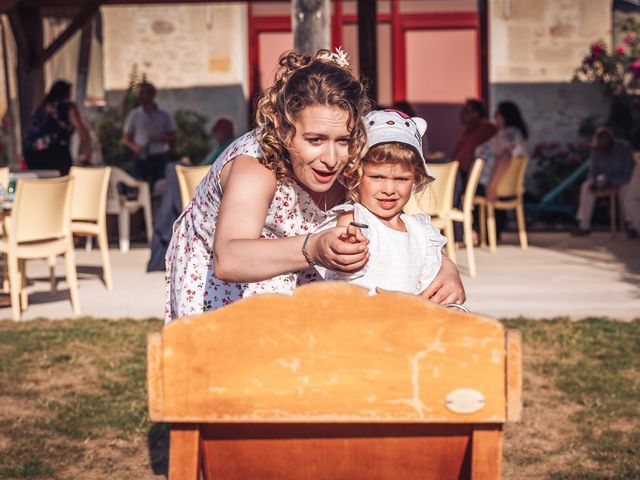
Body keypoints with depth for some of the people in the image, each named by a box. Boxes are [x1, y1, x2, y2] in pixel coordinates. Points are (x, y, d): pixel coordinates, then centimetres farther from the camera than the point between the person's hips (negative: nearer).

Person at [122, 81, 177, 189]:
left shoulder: (164, 115, 4)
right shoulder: (134, 115, 6)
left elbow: (172, 138, 5)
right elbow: (126, 139, 9)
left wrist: (159, 139, -15)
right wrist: (134, 147, -13)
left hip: (160, 159, -1)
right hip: (141, 159, 1)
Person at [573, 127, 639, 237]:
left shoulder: (624, 148, -22)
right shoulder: (596, 150, -10)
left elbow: (629, 173, -22)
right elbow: (593, 171, -4)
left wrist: (611, 182, -32)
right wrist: (593, 182, -26)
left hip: (623, 179, -4)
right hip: (606, 179, 4)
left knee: (627, 188, -38)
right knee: (586, 187, -20)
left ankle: (635, 225, -36)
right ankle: (584, 225, -21)